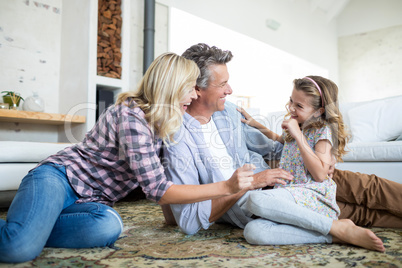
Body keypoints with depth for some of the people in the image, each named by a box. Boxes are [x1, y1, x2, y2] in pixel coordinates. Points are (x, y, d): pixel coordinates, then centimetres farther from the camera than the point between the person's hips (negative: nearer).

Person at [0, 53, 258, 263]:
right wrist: (227, 187, -23)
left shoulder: (162, 123, 6)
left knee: (109, 226, -29)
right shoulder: (131, 116, -22)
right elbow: (158, 190, -22)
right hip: (58, 178, -7)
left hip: (92, 201, 8)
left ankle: (30, 230, -8)